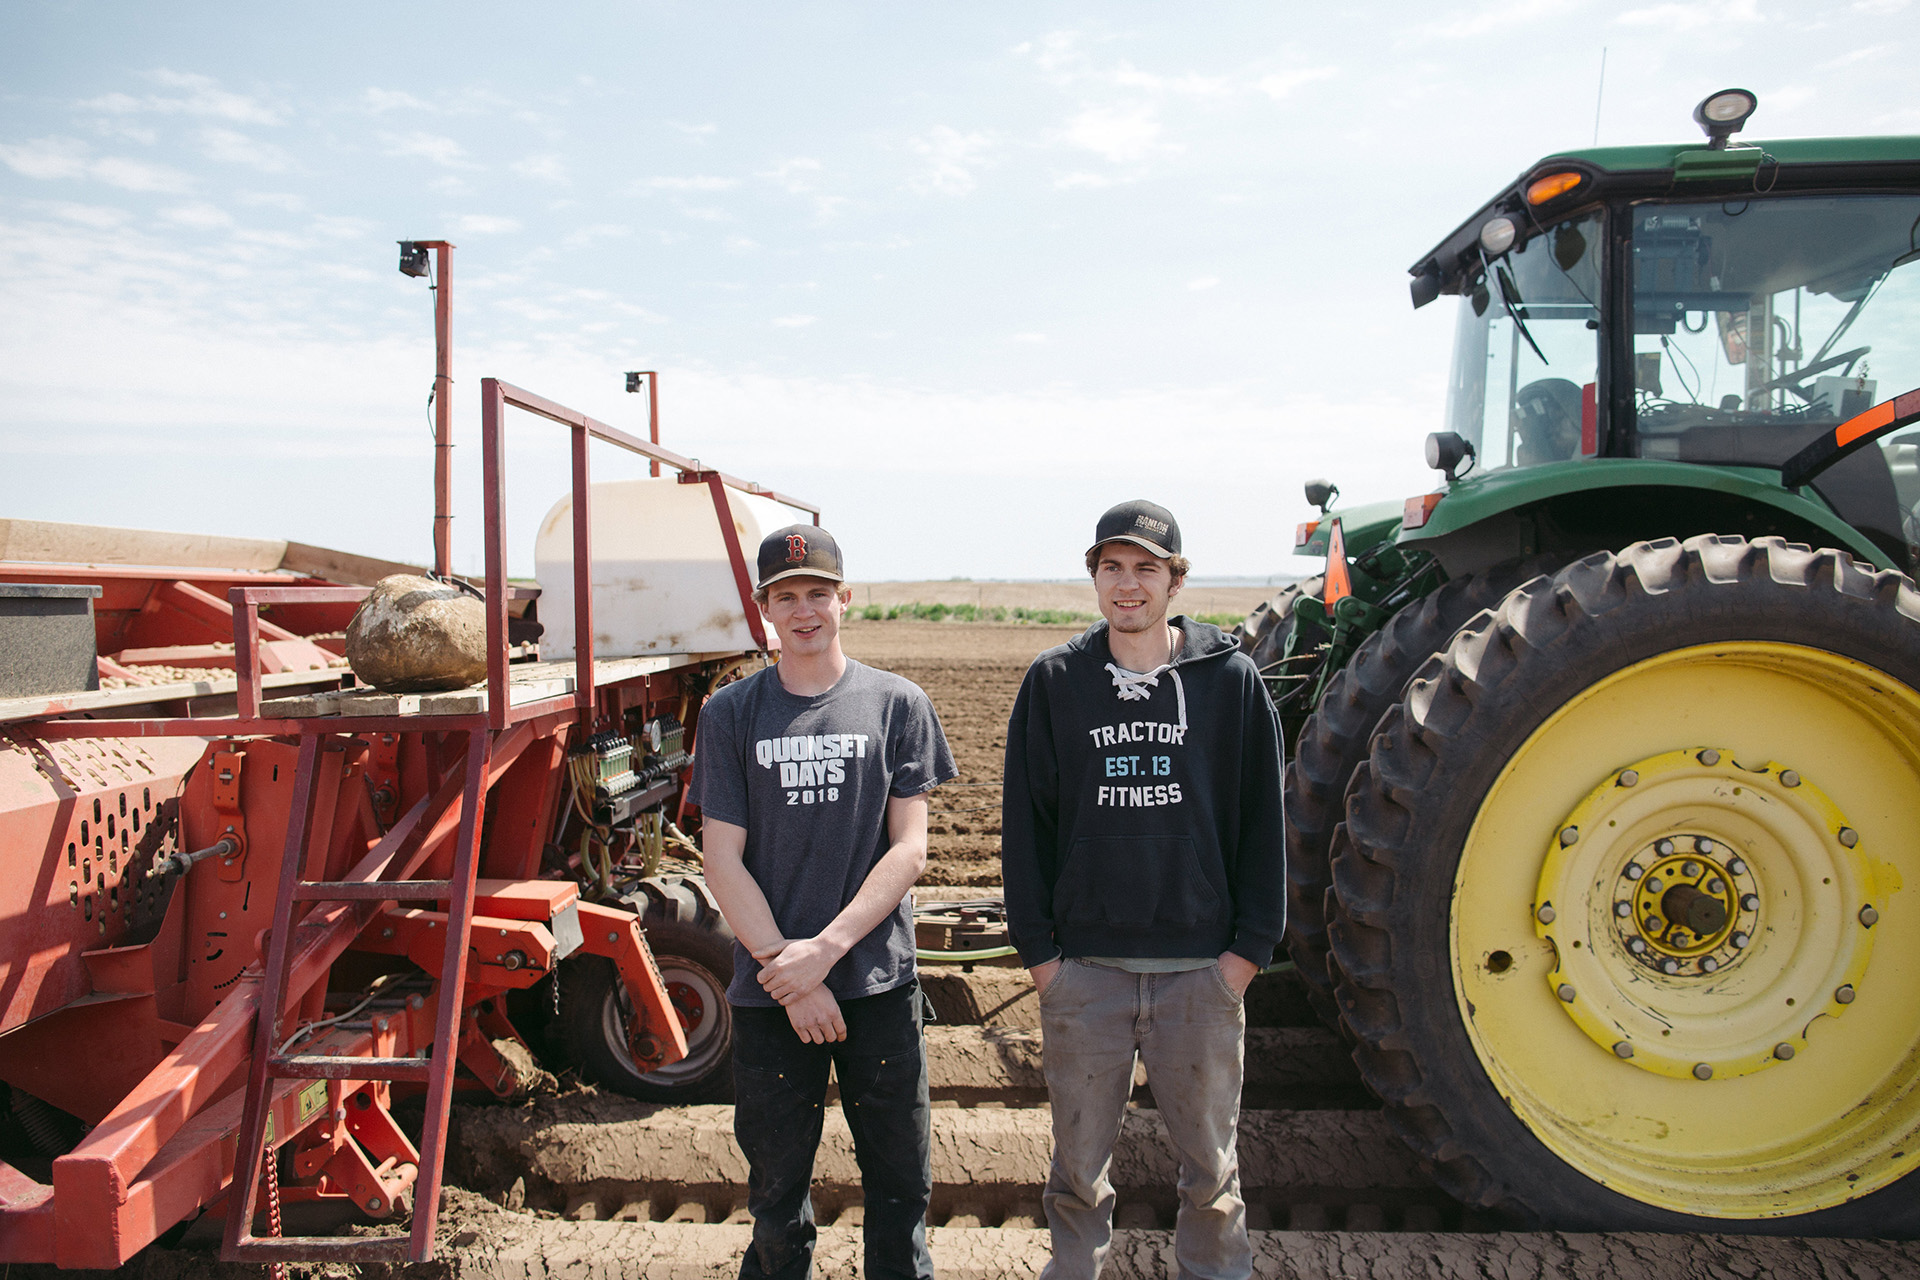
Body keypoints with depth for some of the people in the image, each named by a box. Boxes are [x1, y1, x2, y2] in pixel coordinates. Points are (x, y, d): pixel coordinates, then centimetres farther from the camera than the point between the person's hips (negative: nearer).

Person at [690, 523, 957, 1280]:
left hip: (879, 983, 0)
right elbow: (722, 858, -2)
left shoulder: (897, 705, 0)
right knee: (776, 1182, 14)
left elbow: (908, 849, -4)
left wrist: (826, 948, -14)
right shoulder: (731, 713, 2)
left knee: (900, 1177, 10)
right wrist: (789, 971, -10)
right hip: (769, 992, 1)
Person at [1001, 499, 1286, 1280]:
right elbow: (1024, 821, 3)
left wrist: (1250, 945, -2)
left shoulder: (1230, 680, 0)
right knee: (1079, 1163, 14)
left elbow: (1263, 820, 3)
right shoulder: (1053, 682, 2)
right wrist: (1037, 946, -1)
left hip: (1202, 969, 0)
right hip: (1083, 969, 1)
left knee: (1210, 1163, 14)